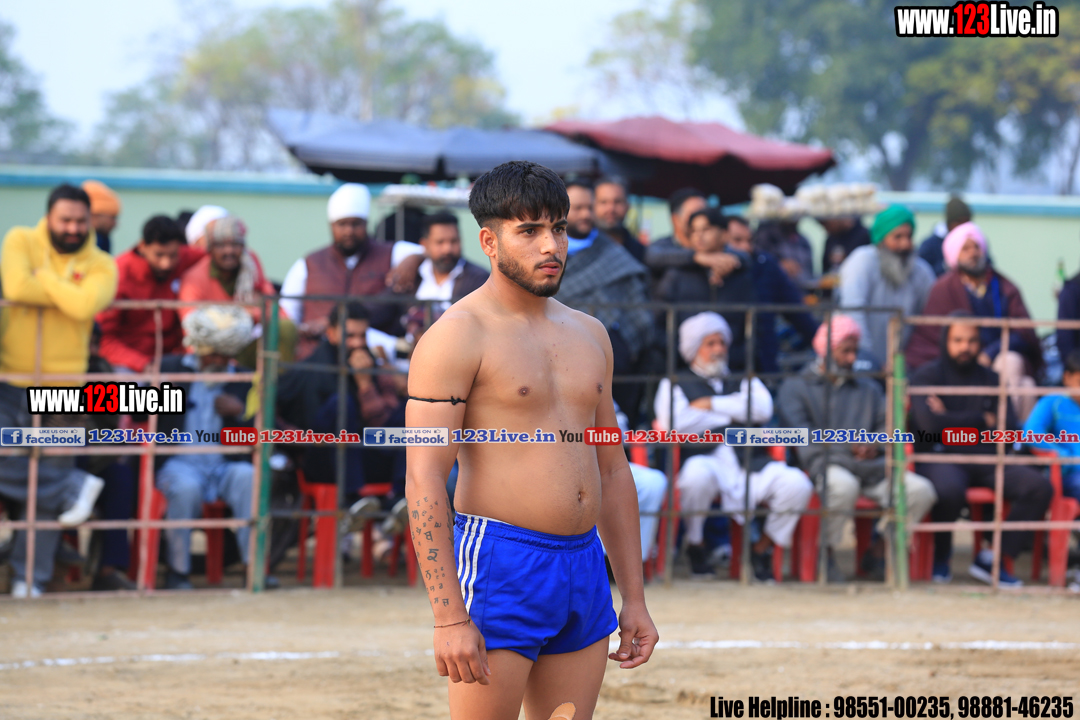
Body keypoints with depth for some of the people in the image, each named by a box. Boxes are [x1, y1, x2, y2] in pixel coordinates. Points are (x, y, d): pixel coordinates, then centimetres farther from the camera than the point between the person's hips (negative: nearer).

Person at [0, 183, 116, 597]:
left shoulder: (100, 265, 1)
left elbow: (85, 306, -20)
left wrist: (44, 277, -12)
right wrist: (66, 295, -11)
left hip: (60, 388, 0)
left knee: (46, 486, 3)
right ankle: (74, 487, 7)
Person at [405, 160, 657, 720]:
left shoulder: (589, 335, 16)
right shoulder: (457, 335, -7)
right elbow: (424, 485, -13)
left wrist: (634, 600, 17)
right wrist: (450, 618, -20)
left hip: (585, 567, 7)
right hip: (498, 568, -7)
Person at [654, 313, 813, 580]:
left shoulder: (744, 382, 29)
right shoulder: (674, 385, 21)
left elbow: (763, 408, 5)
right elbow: (674, 423, -2)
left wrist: (711, 405, 2)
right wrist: (734, 412, 8)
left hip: (751, 463, 3)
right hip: (705, 459, -3)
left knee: (797, 484, -26)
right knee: (698, 474, -40)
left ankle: (762, 549, -1)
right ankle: (696, 546, -13)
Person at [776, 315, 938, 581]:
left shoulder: (869, 389, 32)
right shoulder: (796, 387, 17)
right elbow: (799, 431, 1)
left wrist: (875, 445, -4)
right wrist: (847, 446, -10)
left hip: (872, 465, 4)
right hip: (826, 462, -4)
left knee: (920, 490, -24)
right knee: (843, 485, -42)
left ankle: (878, 554, -7)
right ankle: (827, 555, -20)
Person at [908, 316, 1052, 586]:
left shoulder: (990, 379, 16)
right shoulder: (926, 376, 3)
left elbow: (1009, 432, 4)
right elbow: (930, 425, -14)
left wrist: (953, 421, -4)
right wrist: (982, 421, -3)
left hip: (984, 460, 5)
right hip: (940, 459, -5)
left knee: (1039, 487, -20)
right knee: (950, 489, -40)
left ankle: (992, 560, -13)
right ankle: (940, 558, -9)